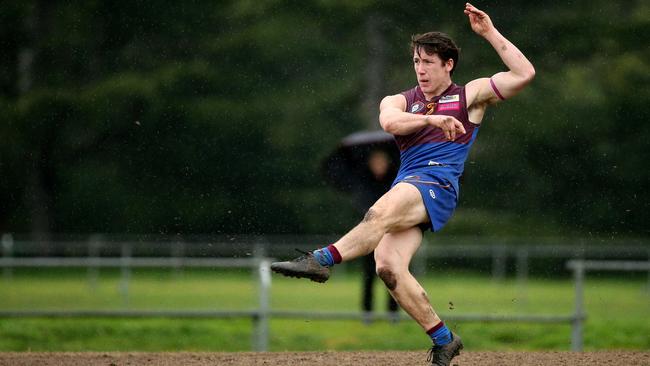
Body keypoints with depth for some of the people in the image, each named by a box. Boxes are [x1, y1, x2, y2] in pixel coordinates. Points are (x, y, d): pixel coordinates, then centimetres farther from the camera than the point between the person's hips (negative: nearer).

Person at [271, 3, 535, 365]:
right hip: (406, 185, 5)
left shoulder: (470, 96, 15)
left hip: (440, 183, -5)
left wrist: (490, 33, 4)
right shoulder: (399, 101, 23)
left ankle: (322, 259, -47)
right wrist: (431, 119, -17)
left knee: (382, 212, -35)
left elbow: (525, 74, 5)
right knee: (389, 267, -17)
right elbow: (390, 121, -2)